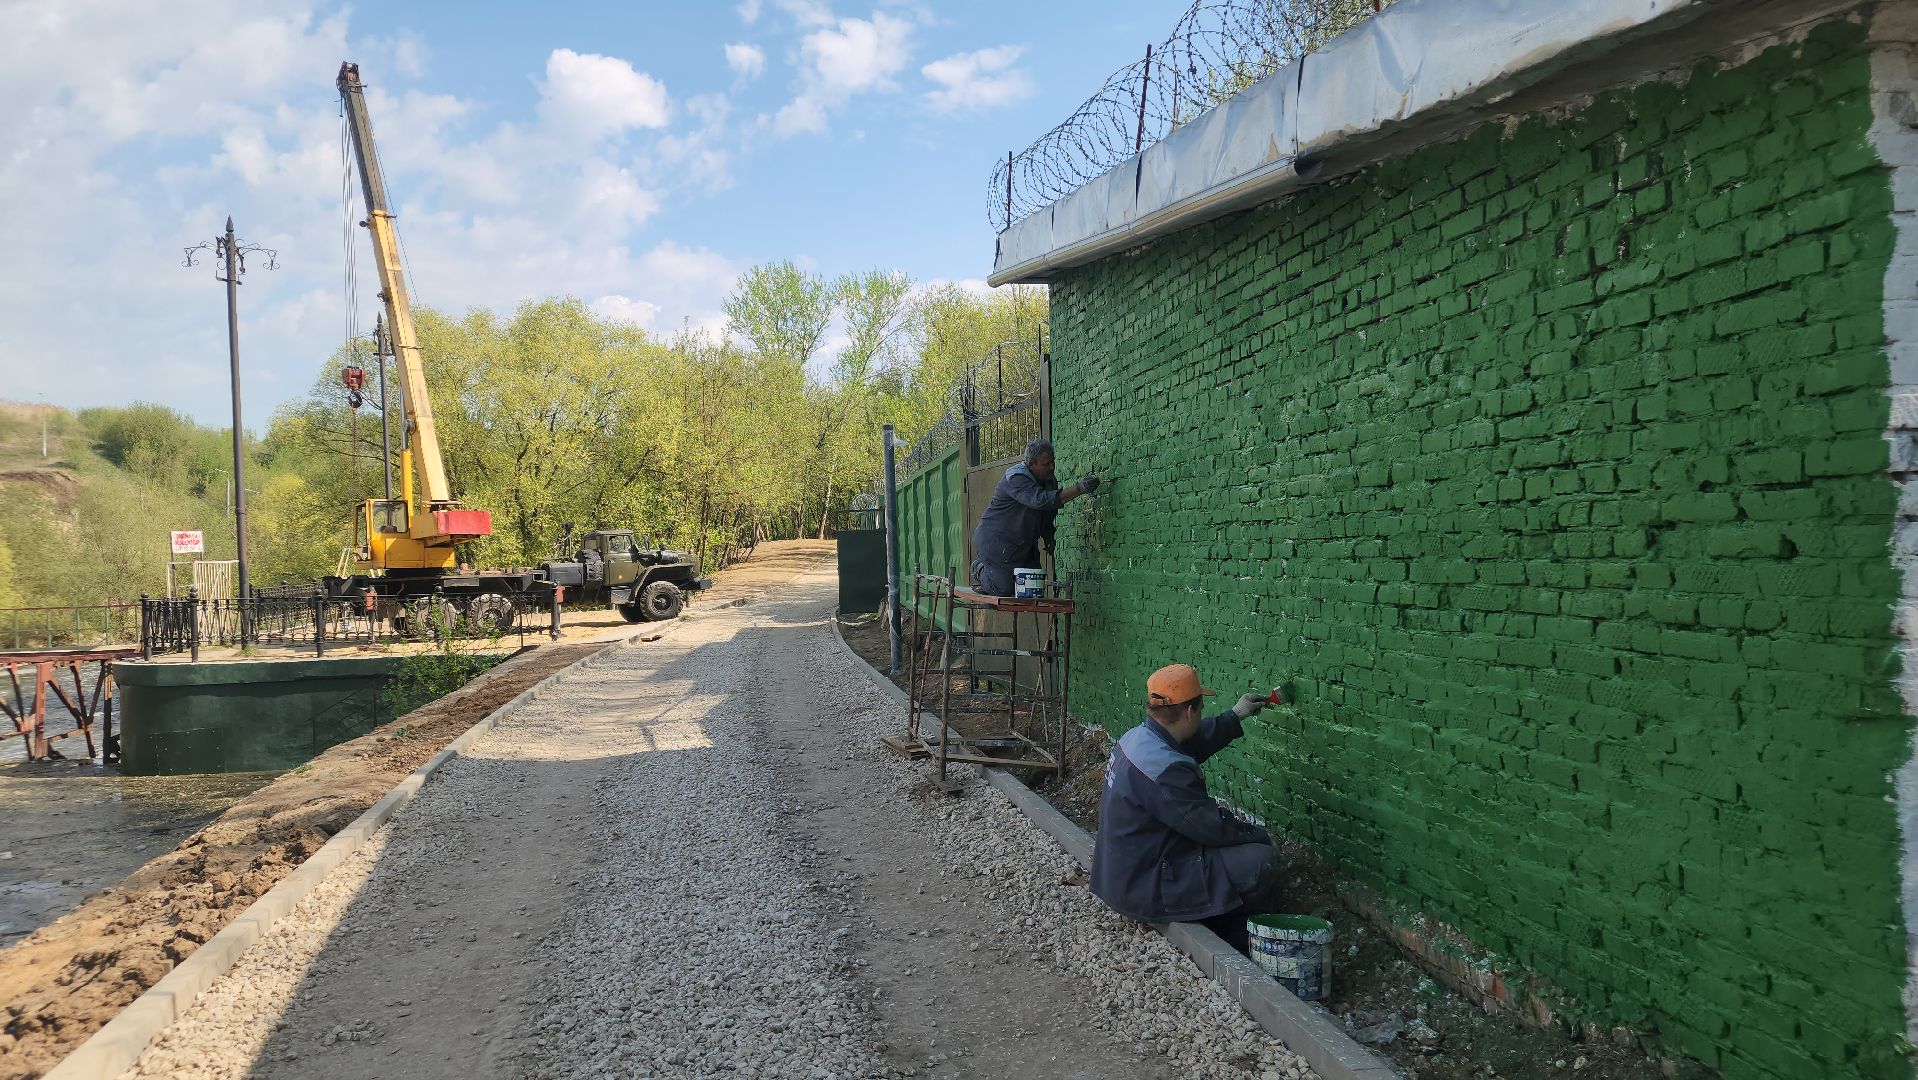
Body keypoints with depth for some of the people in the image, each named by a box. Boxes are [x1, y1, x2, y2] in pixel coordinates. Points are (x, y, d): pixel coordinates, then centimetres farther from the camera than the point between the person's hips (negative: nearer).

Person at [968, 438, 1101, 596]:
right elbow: (1041, 500, -43)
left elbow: (1048, 513, 20)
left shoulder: (1049, 480, 4)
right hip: (995, 540, -9)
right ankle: (980, 571, 19)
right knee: (1005, 589, -13)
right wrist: (1079, 489, -47)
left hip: (1024, 545, 9)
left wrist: (1048, 537, 4)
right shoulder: (1016, 478, -26)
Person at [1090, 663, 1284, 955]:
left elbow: (1194, 742, 22)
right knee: (1262, 861, -14)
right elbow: (1213, 827, -23)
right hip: (1143, 891, -11)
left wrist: (1235, 716, 27)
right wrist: (1261, 837, -6)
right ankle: (1238, 949, 7)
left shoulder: (1136, 737, 2)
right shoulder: (1165, 770, -29)